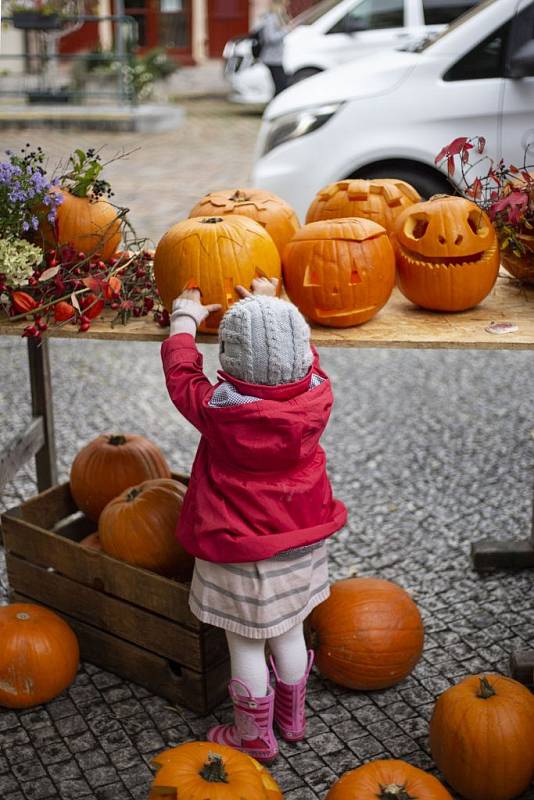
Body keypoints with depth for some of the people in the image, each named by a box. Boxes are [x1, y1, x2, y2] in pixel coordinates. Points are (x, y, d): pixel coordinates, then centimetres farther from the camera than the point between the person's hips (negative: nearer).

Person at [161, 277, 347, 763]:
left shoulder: (218, 409, -25)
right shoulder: (318, 396, -15)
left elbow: (181, 374, -5)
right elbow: (305, 360, 8)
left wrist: (186, 320, 12)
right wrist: (270, 306, 20)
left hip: (241, 552, -4)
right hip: (301, 541, 5)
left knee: (246, 645, 13)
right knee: (289, 632, 23)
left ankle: (255, 738, 29)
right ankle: (293, 718, 43)